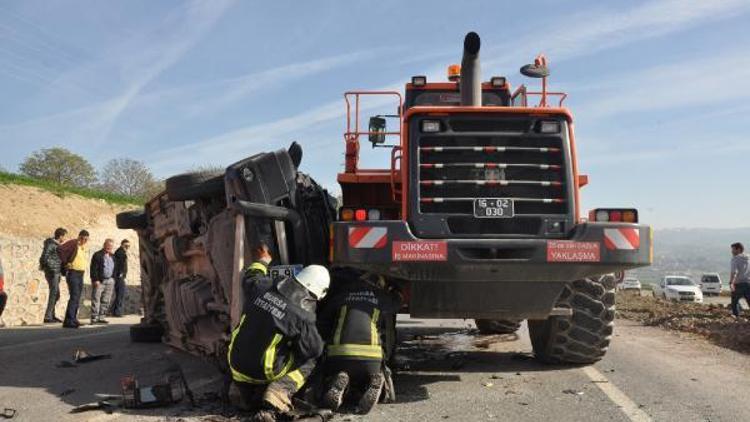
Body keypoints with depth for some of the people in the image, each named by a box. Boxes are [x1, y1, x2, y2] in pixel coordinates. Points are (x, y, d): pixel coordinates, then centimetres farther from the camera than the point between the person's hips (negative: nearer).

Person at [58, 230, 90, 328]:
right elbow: (60, 249, -23)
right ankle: (68, 321, -16)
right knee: (74, 296, -15)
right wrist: (65, 262, -17)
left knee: (77, 298, 13)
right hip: (72, 273, -9)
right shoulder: (73, 243, -10)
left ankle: (73, 318, 22)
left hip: (81, 274, 9)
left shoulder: (85, 247, 14)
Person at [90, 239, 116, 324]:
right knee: (96, 300, -6)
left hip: (109, 281, 6)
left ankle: (101, 317, 12)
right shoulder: (97, 255, -5)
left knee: (105, 301, 6)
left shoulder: (112, 256, 16)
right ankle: (94, 318, -5)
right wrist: (95, 280, -15)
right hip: (99, 281, -6)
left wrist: (113, 279, 12)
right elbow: (94, 269, -9)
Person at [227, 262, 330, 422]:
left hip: (236, 365, 7)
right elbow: (314, 349, -9)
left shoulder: (262, 287, -5)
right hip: (263, 373, -7)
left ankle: (240, 388, 17)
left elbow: (248, 279, 20)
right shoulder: (303, 315, -20)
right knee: (308, 361, 7)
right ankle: (272, 406, -9)